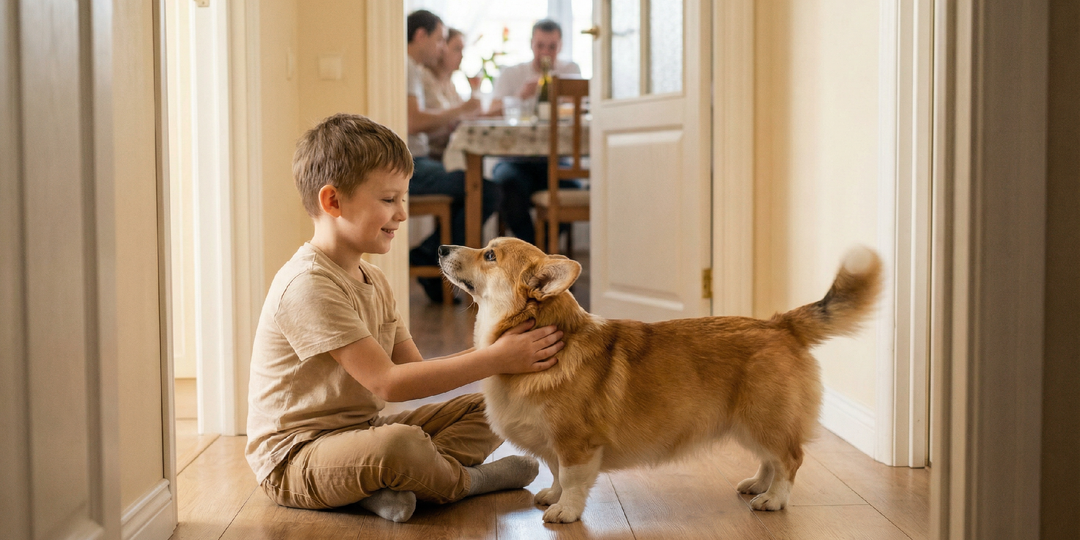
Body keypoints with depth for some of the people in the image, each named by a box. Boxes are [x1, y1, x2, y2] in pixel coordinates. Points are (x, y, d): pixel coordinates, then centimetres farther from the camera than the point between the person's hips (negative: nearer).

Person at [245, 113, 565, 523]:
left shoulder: (373, 281, 12)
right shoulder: (307, 285, -21)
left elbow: (413, 367, 5)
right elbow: (387, 382, -25)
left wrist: (493, 350, -10)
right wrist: (495, 360, -23)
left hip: (360, 430, 10)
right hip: (294, 458, -10)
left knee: (487, 409, 5)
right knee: (400, 442, -39)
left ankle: (386, 485, -17)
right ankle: (465, 482, -5)